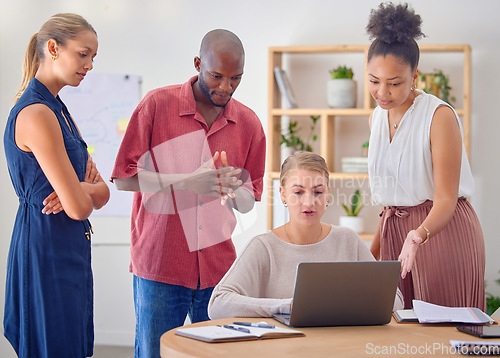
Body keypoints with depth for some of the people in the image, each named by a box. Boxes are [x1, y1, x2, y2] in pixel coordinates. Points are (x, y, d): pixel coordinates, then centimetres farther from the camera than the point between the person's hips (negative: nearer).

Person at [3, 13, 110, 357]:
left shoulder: (57, 110, 13)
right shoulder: (36, 114, -17)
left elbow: (101, 192, 11)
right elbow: (78, 208, -20)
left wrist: (79, 188, -12)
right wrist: (82, 189, 3)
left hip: (69, 254, 10)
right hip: (47, 255, -10)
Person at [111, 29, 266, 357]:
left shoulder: (249, 123, 7)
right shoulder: (157, 105, -3)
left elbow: (248, 201, 12)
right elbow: (123, 177, -5)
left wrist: (229, 189, -12)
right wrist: (187, 182, -17)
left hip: (219, 268, 3)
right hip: (159, 265, -3)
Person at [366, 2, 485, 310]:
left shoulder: (440, 116, -15)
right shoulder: (377, 118, 7)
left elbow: (446, 199, -19)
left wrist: (418, 236, -37)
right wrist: (374, 250, 17)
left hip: (444, 230, -6)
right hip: (395, 231, 6)